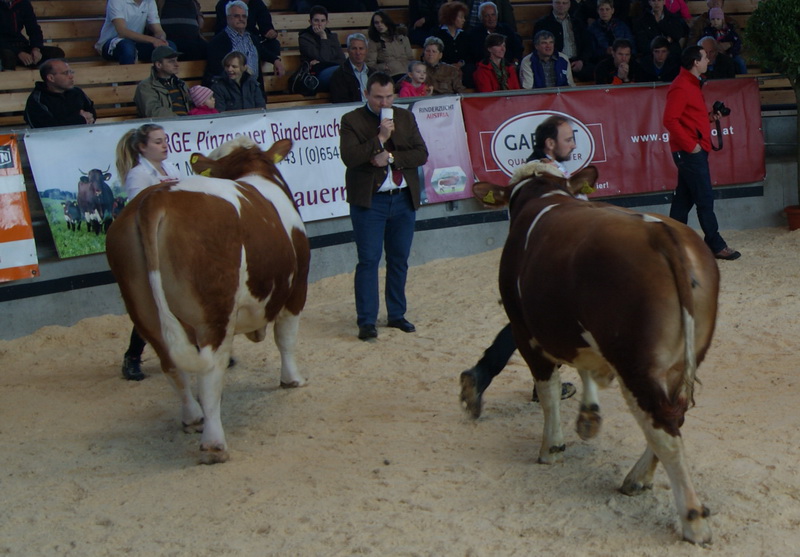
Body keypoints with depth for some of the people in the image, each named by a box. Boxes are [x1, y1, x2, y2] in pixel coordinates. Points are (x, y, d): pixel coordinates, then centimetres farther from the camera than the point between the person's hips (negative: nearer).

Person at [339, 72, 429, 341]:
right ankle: (366, 321, -3)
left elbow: (421, 154, 0)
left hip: (404, 200, 4)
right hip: (369, 201, -4)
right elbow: (349, 157, -17)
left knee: (399, 260, 11)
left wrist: (390, 157, -13)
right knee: (368, 261, -6)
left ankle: (397, 315, 22)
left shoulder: (406, 117, 9)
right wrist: (380, 138, -22)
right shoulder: (352, 120, -3)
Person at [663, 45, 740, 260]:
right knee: (705, 200, -6)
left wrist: (709, 117, 8)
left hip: (694, 150, 10)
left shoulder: (692, 84, 17)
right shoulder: (681, 87, -15)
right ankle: (716, 246, -1)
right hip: (690, 152, -10)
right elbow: (670, 120, -21)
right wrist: (690, 145, -20)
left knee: (684, 198, 11)